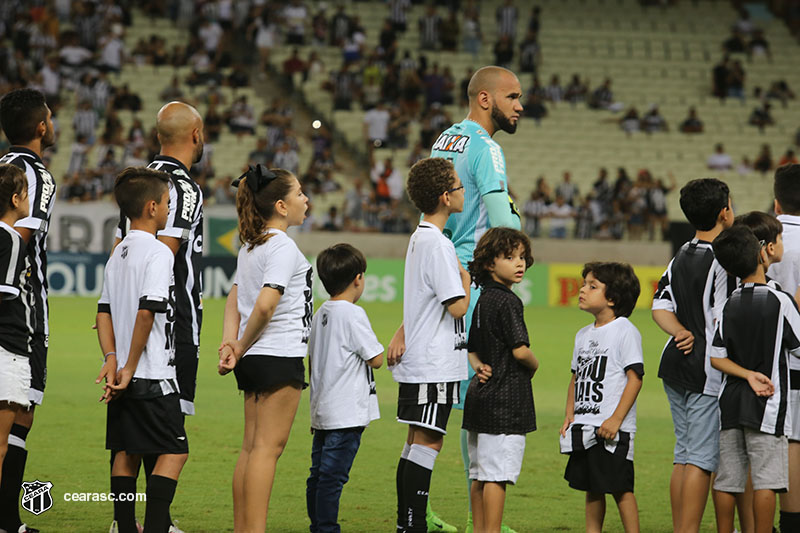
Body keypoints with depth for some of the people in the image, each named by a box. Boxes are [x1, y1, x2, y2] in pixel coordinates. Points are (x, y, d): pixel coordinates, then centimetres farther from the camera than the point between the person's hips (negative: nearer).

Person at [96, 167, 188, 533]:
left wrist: (112, 359, 2)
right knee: (174, 451, -5)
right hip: (153, 377, -8)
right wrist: (129, 368, -15)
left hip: (125, 377, 9)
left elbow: (104, 312, 11)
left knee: (126, 454, 11)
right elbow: (147, 312, -20)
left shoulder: (117, 255, 14)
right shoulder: (157, 252, -13)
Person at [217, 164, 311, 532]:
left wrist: (231, 343, 3)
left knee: (252, 447, 10)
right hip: (280, 357, -9)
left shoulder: (250, 245, 15)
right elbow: (265, 305, -22)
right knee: (268, 447, -8)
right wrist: (242, 346, -10)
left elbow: (235, 296, 14)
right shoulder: (282, 247, -14)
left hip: (254, 359, 9)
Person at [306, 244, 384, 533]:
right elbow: (376, 359, -13)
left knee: (318, 475, 11)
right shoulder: (353, 314, -14)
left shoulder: (320, 314, 12)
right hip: (347, 413, -9)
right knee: (333, 475, -8)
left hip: (322, 410, 9)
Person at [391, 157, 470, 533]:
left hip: (418, 361, 10)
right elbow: (458, 306, -19)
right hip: (435, 364, -10)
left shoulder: (419, 238, 15)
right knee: (427, 442, -9)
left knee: (418, 441, 11)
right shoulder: (438, 244, -17)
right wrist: (466, 278, -3)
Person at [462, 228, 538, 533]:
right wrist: (534, 365, 0)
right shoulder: (507, 302, -14)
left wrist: (479, 366, 7)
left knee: (480, 474, 12)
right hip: (505, 399, -9)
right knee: (497, 474, -8)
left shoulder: (483, 299, 14)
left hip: (481, 394, 9)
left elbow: (471, 346, 24)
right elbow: (520, 350, -19)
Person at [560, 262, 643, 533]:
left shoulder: (625, 331, -8)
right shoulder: (583, 335, 15)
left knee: (620, 487, -6)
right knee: (591, 488, 12)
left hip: (613, 429, -8)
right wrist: (570, 416, 11)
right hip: (585, 426, 8)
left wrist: (616, 419, -18)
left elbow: (635, 377, -13)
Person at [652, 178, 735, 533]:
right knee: (701, 459, -5)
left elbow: (660, 308, 7)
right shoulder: (722, 261, -14)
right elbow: (723, 320, -17)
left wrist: (683, 333, -4)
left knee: (684, 456, 13)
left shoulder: (681, 257, 11)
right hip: (706, 370, -8)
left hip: (674, 366, 8)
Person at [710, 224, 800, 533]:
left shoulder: (729, 304, 5)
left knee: (727, 480, 8)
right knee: (766, 480, -4)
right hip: (766, 405, -5)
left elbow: (716, 357, 0)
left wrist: (749, 375, -4)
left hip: (730, 403, 5)